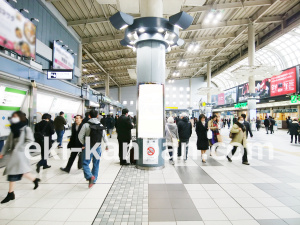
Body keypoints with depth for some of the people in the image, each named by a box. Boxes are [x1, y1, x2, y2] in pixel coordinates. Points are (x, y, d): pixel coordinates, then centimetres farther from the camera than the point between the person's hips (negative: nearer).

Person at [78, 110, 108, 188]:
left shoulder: (86, 125, -10)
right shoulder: (101, 126, 0)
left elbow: (80, 136, -8)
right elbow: (104, 137, 6)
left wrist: (83, 143, 10)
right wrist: (106, 145, 22)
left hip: (88, 147, -3)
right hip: (97, 148, 3)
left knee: (85, 163, 5)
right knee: (96, 164, 14)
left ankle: (90, 176, -17)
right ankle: (94, 180, 21)